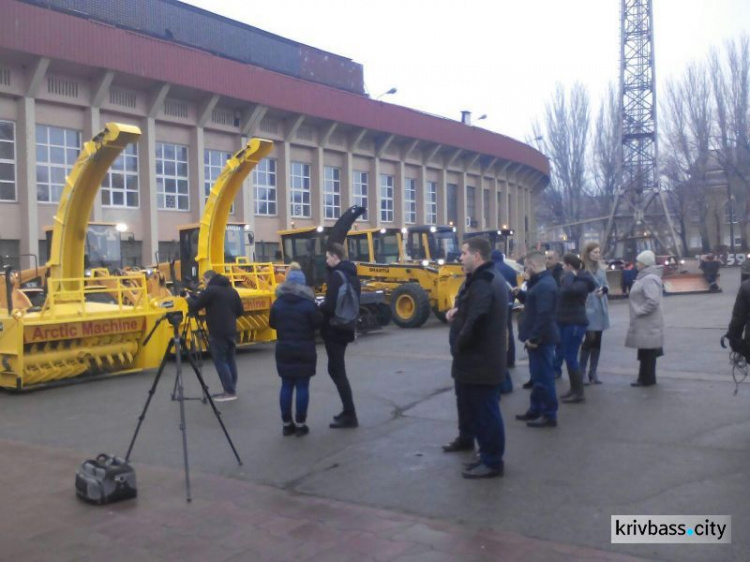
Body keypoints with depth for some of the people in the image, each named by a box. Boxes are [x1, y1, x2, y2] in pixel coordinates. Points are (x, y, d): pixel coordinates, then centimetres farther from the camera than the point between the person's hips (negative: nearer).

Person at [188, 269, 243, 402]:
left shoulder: (210, 290, -9)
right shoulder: (232, 290, 13)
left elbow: (195, 307, -7)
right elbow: (239, 311, 16)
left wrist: (189, 298, 11)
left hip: (217, 332, -7)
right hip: (231, 331, 7)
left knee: (220, 361, -1)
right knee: (230, 359, 14)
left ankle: (229, 392, -2)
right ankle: (232, 389, 19)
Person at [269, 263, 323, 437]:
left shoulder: (278, 303, 1)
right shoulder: (308, 304, -11)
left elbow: (272, 324, 9)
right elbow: (318, 323, -8)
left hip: (284, 350, 4)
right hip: (304, 351, -4)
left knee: (286, 386, 10)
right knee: (302, 387, 2)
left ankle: (287, 424, 15)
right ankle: (300, 425, 5)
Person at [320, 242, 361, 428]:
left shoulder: (336, 275, -17)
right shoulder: (351, 274, 13)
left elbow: (331, 305, -25)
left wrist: (319, 308, -5)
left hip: (334, 329, -9)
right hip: (345, 327, 10)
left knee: (337, 371, -4)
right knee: (336, 369, 18)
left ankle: (350, 416, -3)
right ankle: (348, 411, 22)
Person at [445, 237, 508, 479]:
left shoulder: (482, 283, -22)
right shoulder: (489, 277, 15)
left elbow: (476, 321, -30)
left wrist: (458, 346, -15)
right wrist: (457, 310, 0)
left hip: (480, 360, -11)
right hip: (482, 357, 11)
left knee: (485, 411, -2)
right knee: (477, 407, 19)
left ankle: (492, 462, 7)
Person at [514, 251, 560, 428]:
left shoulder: (544, 285, -21)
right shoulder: (542, 281, 13)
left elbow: (544, 315, -27)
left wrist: (534, 337, -24)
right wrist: (520, 294, 11)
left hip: (541, 339, -11)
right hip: (539, 337, 11)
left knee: (544, 377, -3)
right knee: (538, 376, 18)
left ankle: (549, 415, 5)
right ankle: (535, 410, 28)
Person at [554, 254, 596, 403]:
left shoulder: (582, 283, -16)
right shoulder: (571, 279, 14)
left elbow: (569, 290, -37)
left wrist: (569, 276, -23)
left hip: (575, 323, -9)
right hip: (565, 322, 9)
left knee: (571, 358, -7)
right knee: (568, 356, 13)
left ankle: (579, 393, 1)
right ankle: (574, 389, 22)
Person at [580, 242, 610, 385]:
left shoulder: (601, 269, 12)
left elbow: (606, 286, 17)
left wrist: (604, 290, -5)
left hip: (600, 309, 7)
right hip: (588, 309, -7)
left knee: (597, 341, 10)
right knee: (590, 339, -10)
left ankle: (593, 372, 18)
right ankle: (581, 372, 0)